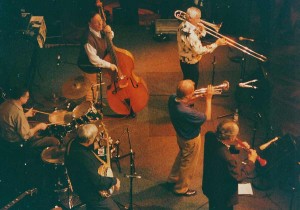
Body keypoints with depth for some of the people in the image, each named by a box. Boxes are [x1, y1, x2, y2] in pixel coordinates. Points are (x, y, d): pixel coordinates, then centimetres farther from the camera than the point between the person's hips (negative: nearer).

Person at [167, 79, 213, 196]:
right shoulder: (186, 112, -42)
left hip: (181, 134, 8)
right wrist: (208, 98, -22)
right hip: (191, 139, -8)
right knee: (188, 164, 18)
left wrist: (191, 101, -13)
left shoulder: (172, 99, -21)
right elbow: (207, 117, -26)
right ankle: (181, 188, 41)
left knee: (182, 156, 33)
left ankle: (172, 179, 53)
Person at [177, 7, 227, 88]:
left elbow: (196, 39, 11)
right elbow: (199, 50, -31)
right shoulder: (190, 32, -32)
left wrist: (202, 30, -8)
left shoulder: (183, 25, -1)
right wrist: (216, 44, -26)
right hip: (191, 63, -9)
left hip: (184, 60, 9)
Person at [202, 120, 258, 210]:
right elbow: (239, 176, -25)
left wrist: (236, 147, -11)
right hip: (223, 196, -7)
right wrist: (251, 161, -15)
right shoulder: (228, 159, -43)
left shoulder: (210, 136, -22)